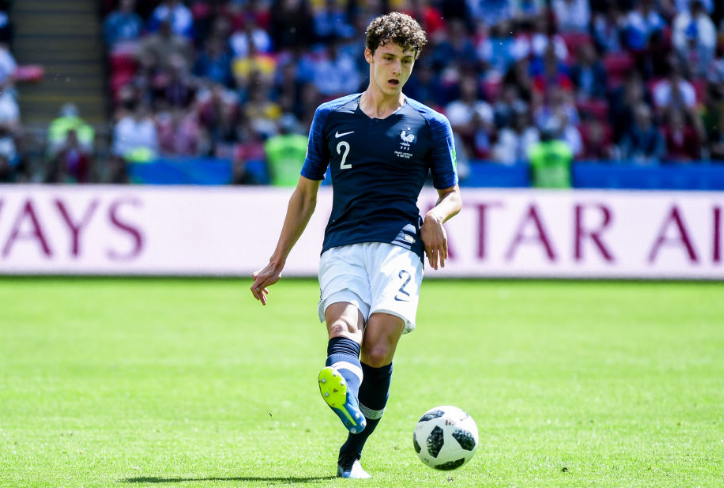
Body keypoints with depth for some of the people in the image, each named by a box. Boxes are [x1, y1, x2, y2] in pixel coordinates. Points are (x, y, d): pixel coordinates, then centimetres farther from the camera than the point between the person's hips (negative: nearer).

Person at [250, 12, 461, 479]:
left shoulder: (430, 125, 14)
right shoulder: (331, 117, 18)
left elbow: (453, 195, 20)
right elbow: (306, 193, 24)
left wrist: (437, 215, -5)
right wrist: (278, 262, 22)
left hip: (400, 244, -1)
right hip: (342, 245, 1)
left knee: (378, 350, -22)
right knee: (344, 328, -30)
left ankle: (353, 452, -9)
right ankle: (343, 385, -62)